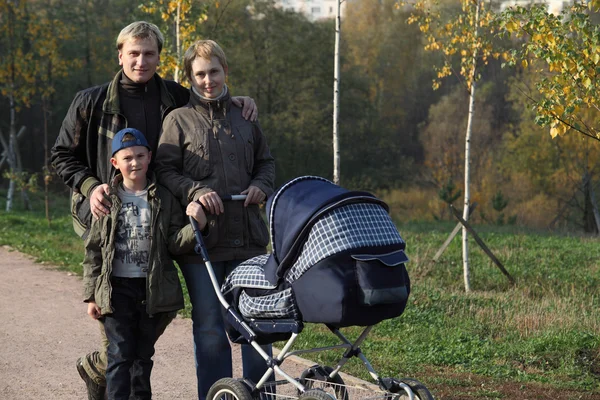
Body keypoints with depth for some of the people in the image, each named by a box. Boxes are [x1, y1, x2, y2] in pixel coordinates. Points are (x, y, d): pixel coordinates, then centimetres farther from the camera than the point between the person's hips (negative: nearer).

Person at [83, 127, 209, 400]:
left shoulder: (164, 200, 4)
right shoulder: (107, 200, 1)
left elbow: (174, 244, 1)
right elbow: (93, 250, 4)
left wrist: (195, 226, -19)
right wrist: (91, 295, 1)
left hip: (153, 288, 2)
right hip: (116, 288, -2)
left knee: (143, 354, 12)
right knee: (120, 354, -6)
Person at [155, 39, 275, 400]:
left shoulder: (244, 117, 14)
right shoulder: (179, 119, 4)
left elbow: (266, 161, 23)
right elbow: (164, 170, -1)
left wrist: (261, 186, 3)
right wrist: (194, 191, -17)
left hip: (247, 238, 3)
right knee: (210, 330, 2)